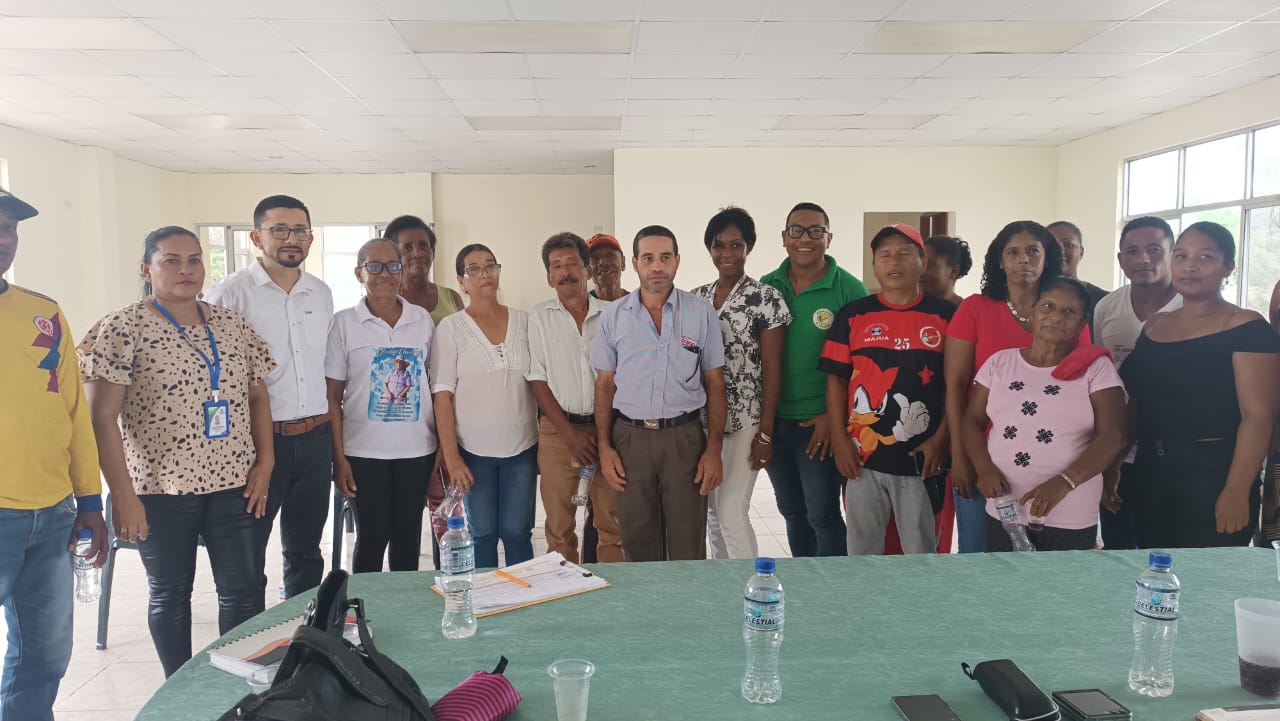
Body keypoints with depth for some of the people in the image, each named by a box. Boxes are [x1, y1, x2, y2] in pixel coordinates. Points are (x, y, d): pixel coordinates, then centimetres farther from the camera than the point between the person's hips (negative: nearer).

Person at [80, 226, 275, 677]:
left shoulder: (233, 325, 7)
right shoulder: (123, 328, -6)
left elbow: (258, 396, 11)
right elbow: (102, 416, -9)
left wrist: (265, 462, 1)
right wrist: (122, 493, -13)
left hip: (233, 482, 3)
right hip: (160, 488, -3)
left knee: (244, 590, 4)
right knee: (170, 594, 11)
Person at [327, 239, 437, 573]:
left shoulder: (423, 319, 5)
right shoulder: (344, 323, -2)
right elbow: (333, 397, -1)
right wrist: (338, 458, -7)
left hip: (418, 450, 2)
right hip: (364, 452, -2)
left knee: (408, 538, 11)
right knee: (371, 538, 5)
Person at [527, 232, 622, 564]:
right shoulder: (539, 316, 4)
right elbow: (537, 380, 0)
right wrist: (570, 433, -8)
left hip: (606, 428, 1)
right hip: (557, 430, 0)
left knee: (612, 522, 4)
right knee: (560, 526, 6)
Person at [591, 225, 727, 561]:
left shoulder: (702, 312, 0)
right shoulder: (613, 315, 4)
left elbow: (715, 383, 2)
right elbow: (605, 384, 7)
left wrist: (714, 449, -4)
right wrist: (604, 447, 1)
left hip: (685, 437, -1)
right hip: (629, 437, 1)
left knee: (688, 546, 5)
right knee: (638, 545, 11)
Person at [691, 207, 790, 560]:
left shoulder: (765, 298, -7)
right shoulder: (696, 298, 8)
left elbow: (772, 369, -7)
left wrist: (766, 432, -10)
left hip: (744, 422, -5)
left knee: (732, 511, -7)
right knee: (712, 511, 12)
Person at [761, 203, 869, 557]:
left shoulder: (849, 289, -7)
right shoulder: (766, 287, 5)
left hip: (820, 425, -4)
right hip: (774, 421, 5)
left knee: (823, 514, 2)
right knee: (792, 512, 16)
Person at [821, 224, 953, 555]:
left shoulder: (945, 315, 1)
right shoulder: (852, 314, 3)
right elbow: (836, 379, 3)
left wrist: (941, 438, -6)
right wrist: (840, 439, -4)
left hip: (922, 457, -1)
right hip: (863, 455, 1)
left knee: (922, 552, 12)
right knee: (862, 550, 14)